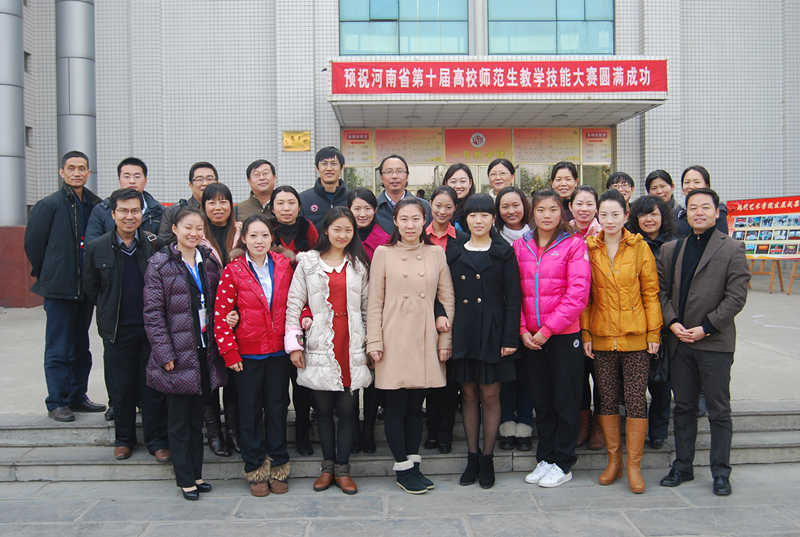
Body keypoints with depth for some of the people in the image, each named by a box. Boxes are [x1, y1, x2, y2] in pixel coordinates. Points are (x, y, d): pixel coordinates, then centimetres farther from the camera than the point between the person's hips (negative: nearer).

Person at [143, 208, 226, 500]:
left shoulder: (209, 262, 9)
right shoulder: (159, 264, -6)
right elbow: (153, 312, -9)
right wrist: (165, 353, -14)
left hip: (204, 352, 5)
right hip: (177, 355, -5)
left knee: (197, 417, 14)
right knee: (179, 419, 4)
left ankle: (196, 473, 25)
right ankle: (185, 479, 16)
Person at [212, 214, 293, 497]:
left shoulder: (283, 265, 2)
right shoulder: (233, 271, -7)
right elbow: (221, 314, -7)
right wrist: (230, 353, -10)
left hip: (278, 351, 2)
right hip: (247, 353, -2)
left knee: (277, 408, 11)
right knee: (250, 411, 8)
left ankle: (278, 468, 26)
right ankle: (255, 469, 23)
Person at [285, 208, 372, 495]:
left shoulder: (359, 264, 9)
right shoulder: (308, 262, 4)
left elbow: (368, 306, 10)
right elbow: (293, 304, 2)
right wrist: (293, 344, -2)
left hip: (352, 347, 1)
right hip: (320, 347, 0)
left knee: (346, 409, 3)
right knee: (324, 409, 8)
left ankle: (342, 468, 16)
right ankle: (328, 466, 22)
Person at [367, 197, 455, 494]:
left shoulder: (436, 253, 7)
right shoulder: (383, 253, 2)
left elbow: (447, 300, 8)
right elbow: (374, 302, 2)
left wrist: (446, 341, 4)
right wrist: (374, 341, -4)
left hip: (425, 341, 2)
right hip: (394, 340, -2)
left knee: (415, 405, 10)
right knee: (395, 405, 2)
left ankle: (413, 463, 22)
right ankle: (402, 467, 14)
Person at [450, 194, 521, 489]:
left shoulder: (504, 253, 1)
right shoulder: (455, 253, 9)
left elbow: (513, 299, -2)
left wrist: (510, 338, -9)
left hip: (492, 332, -2)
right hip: (463, 332, 2)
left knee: (490, 396, 2)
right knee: (469, 395, 8)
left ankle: (487, 459, 15)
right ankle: (472, 458, 18)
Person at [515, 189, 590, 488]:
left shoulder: (573, 245, -4)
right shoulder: (520, 246, 7)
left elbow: (577, 293, -11)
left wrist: (548, 329, -14)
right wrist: (523, 329, -5)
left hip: (564, 334, -4)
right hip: (531, 337, 4)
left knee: (565, 400, 5)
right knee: (541, 401, 13)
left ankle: (562, 463, 18)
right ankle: (545, 459, 26)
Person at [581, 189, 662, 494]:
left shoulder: (640, 248, 1)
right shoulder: (588, 249, 3)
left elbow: (651, 293, 2)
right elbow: (583, 295, 5)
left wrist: (654, 332, -3)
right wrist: (585, 333, -1)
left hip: (635, 336, -1)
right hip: (601, 337, 1)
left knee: (636, 400, 1)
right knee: (606, 399, 8)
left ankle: (634, 465, 13)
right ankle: (613, 460, 23)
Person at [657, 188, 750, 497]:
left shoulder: (732, 249, -2)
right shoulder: (670, 250, 10)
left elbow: (736, 296, -7)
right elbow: (661, 290, 9)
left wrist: (705, 328, -12)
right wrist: (672, 322, -6)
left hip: (715, 343, -3)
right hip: (680, 342, 4)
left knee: (719, 411, 5)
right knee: (683, 407, 12)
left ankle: (720, 473, 17)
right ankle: (682, 466, 23)